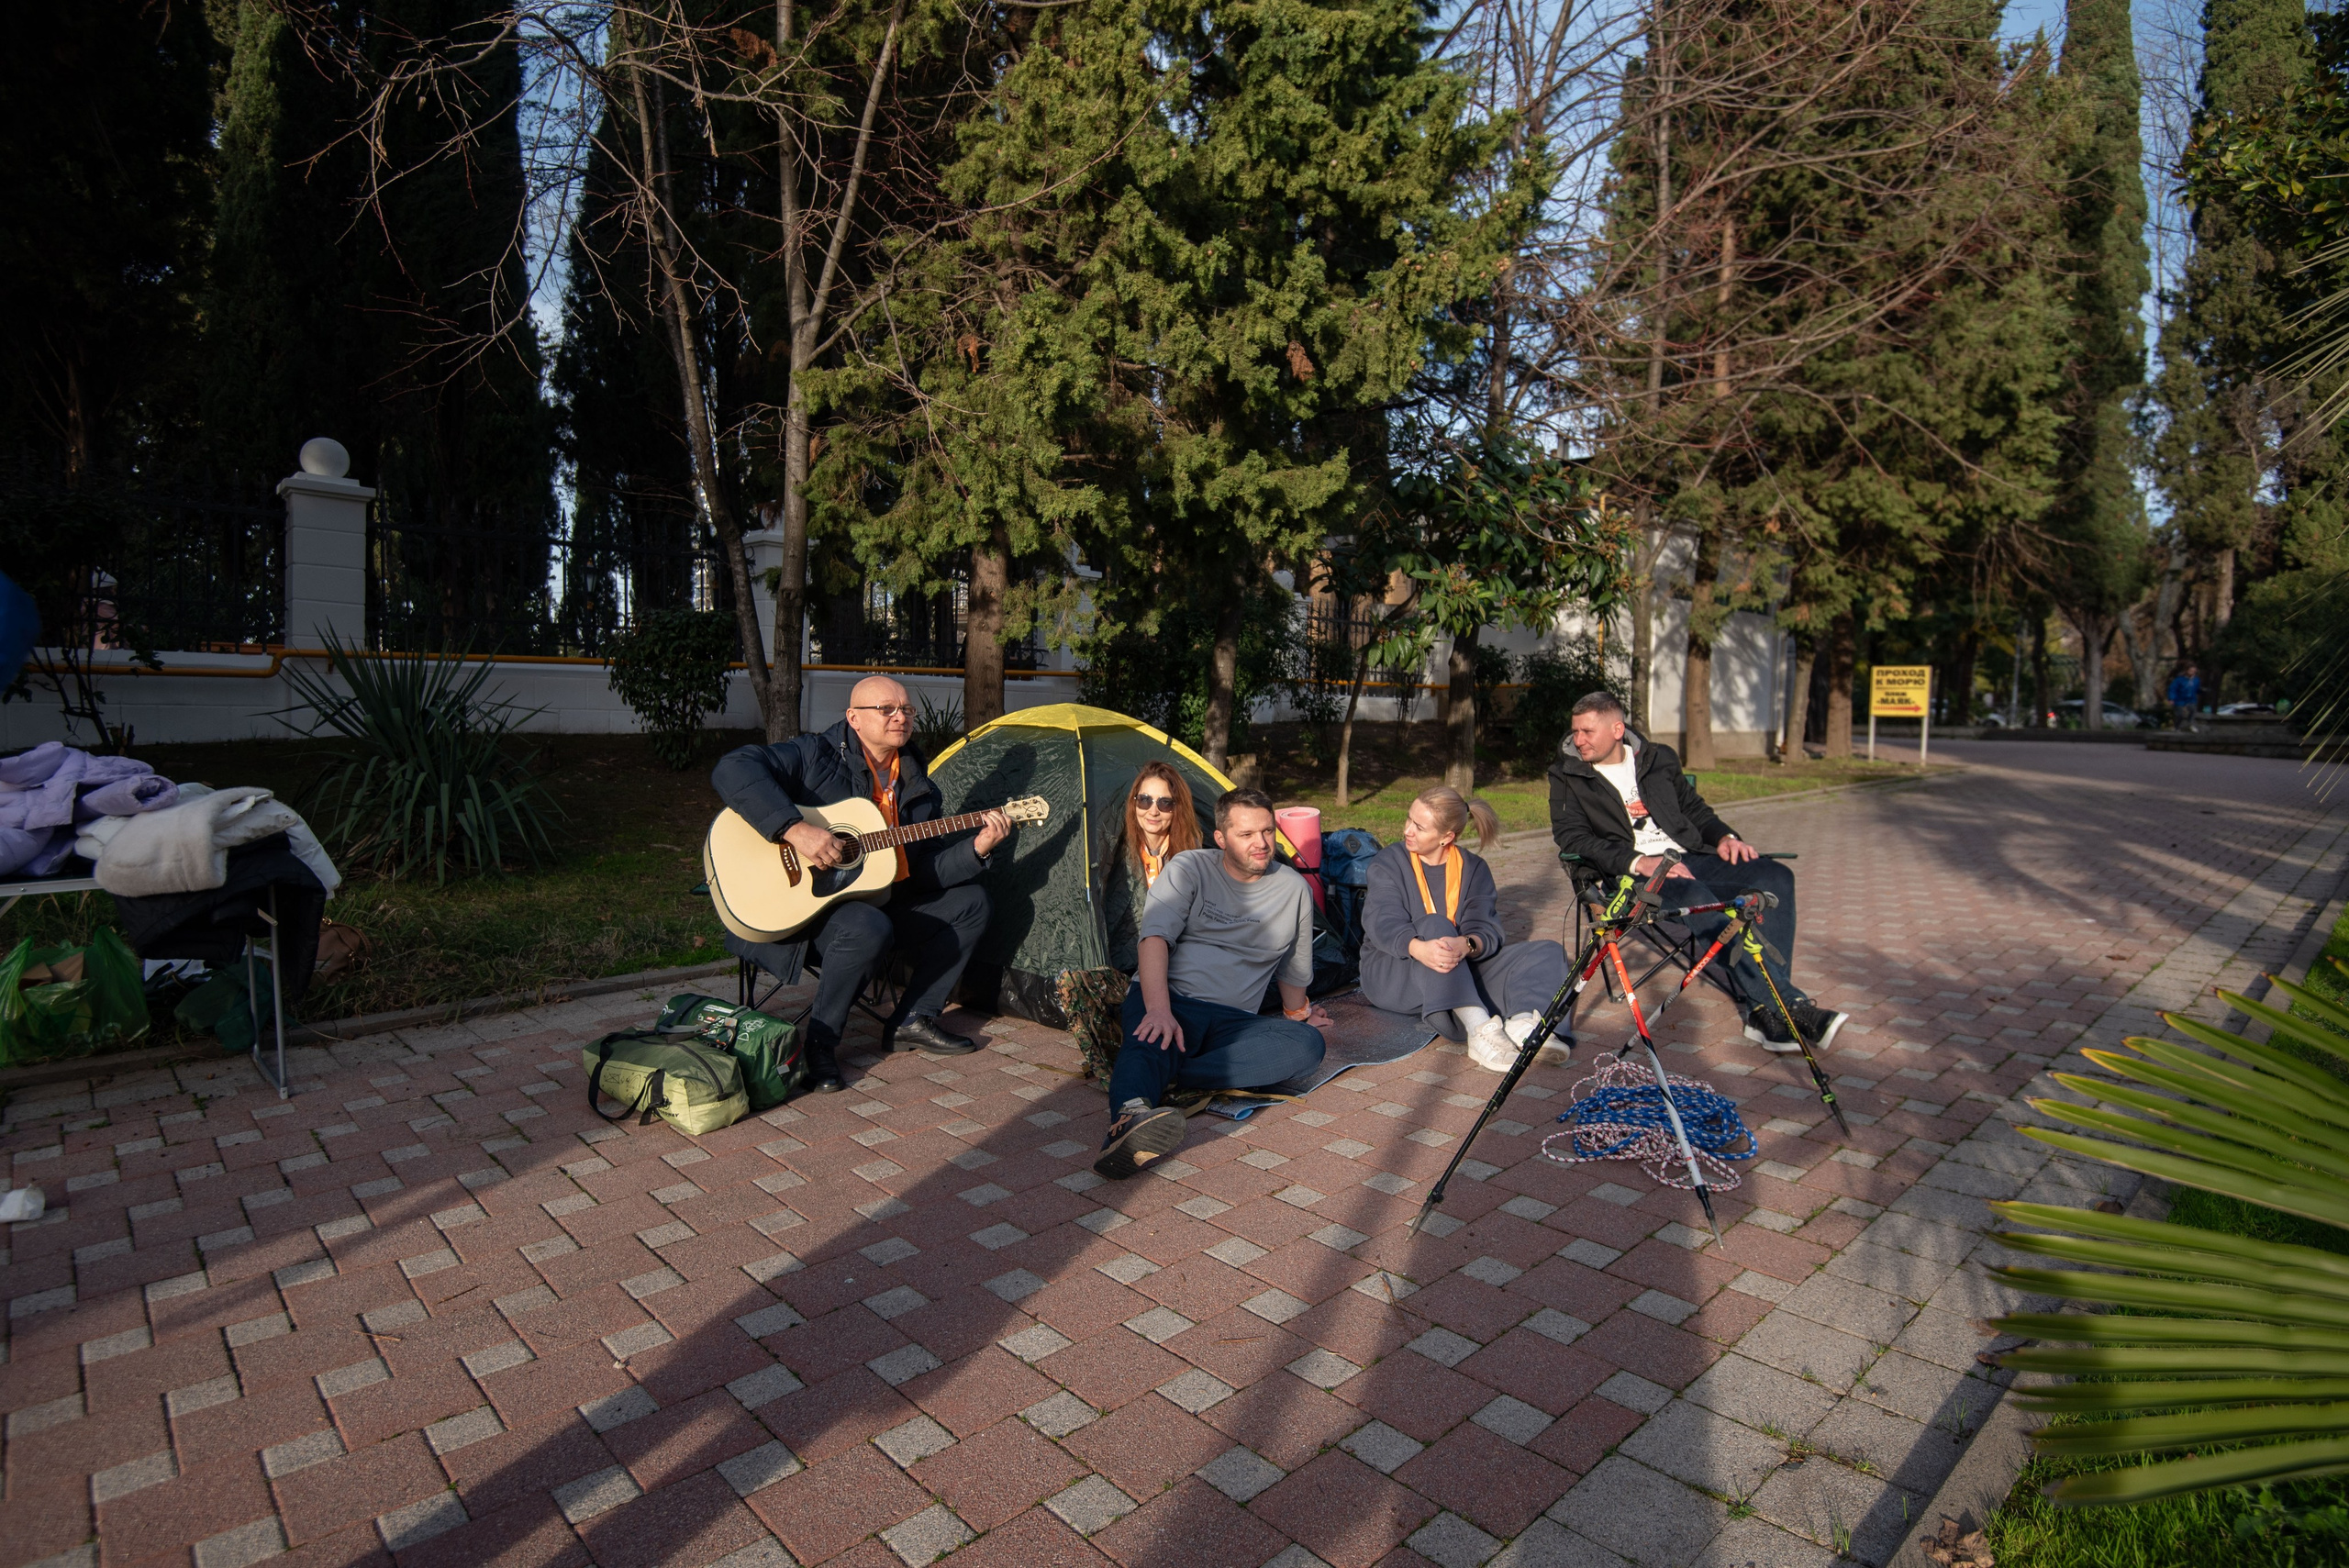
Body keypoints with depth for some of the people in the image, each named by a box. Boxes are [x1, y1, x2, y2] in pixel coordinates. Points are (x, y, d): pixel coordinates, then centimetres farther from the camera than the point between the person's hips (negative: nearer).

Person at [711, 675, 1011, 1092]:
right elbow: (732, 769, -27)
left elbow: (925, 870, 8)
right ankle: (820, 1042, -14)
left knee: (969, 904, 4)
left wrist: (976, 848, -9)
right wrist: (795, 829, -35)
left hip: (876, 901, 8)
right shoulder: (817, 755, -13)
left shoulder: (918, 787, 7)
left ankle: (913, 1022, 9)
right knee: (869, 928, -38)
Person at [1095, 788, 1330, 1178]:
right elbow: (1155, 937, -13)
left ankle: (1169, 1075, -36)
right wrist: (1159, 1010, -27)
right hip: (1168, 999, -3)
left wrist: (1297, 1015, 37)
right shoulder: (1189, 869, 1)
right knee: (1151, 1042, -38)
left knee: (1307, 1043, -27)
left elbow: (1294, 969, 25)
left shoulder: (1294, 890, 9)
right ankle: (1131, 1115, -69)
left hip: (1234, 1020, 3)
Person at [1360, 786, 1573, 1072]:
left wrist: (1466, 945, -36)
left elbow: (1486, 929, -10)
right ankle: (1481, 1030, -50)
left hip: (1460, 972, 4)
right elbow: (1383, 922, -19)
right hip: (1392, 972, -3)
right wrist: (1419, 948, -42)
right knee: (1434, 925, -33)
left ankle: (1523, 1021, -41)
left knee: (1548, 953, -10)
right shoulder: (1389, 862, 0)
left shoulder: (1473, 868, 6)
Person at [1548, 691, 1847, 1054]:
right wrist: (1638, 862, -21)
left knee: (1775, 877, -20)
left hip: (1687, 858, 5)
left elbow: (1694, 809, 27)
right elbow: (1572, 837, -8)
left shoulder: (1658, 759, 19)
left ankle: (1764, 1008, -26)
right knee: (1696, 896, -36)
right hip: (1631, 874, -5)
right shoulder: (1567, 776, 5)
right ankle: (1785, 1004, -34)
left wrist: (1724, 837, 3)